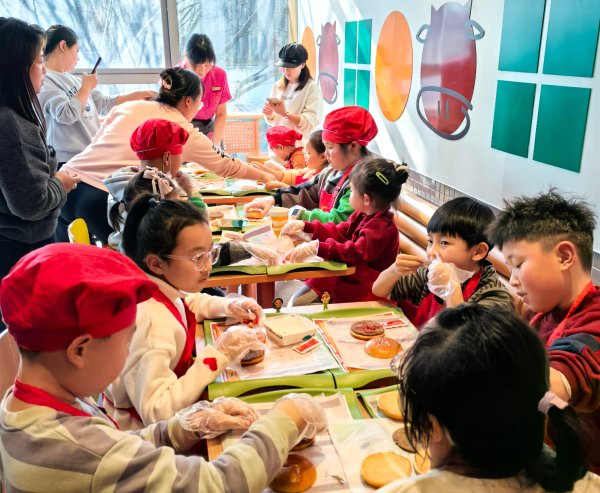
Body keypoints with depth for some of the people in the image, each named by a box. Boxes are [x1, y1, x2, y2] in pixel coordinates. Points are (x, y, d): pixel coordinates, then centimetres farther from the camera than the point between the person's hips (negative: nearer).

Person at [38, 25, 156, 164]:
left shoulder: (71, 79, 16)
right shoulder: (43, 80, -9)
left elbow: (105, 103, 22)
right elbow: (67, 115, -22)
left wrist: (139, 95, 22)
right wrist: (86, 87, -9)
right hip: (67, 160, -9)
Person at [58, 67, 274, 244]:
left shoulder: (130, 106, 16)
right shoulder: (186, 134, 8)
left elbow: (97, 144, 18)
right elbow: (226, 165, 20)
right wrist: (265, 177, 35)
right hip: (105, 199, -6)